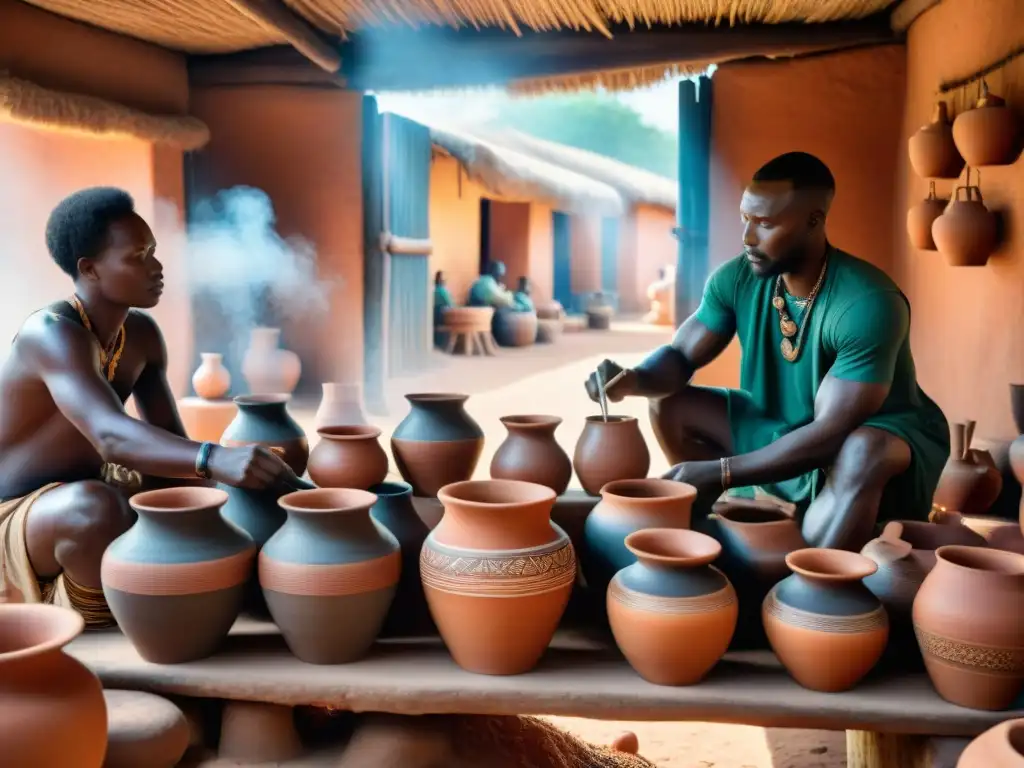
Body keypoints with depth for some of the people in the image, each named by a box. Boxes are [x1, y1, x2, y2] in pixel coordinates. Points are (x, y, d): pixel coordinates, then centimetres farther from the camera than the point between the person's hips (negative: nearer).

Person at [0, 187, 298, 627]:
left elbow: (174, 442, -4)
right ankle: (99, 629, -13)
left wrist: (239, 480, -22)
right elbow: (112, 437, -44)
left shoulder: (142, 335, -2)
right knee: (96, 506, -39)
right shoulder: (52, 334, -27)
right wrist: (214, 460, -60)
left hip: (78, 499, 8)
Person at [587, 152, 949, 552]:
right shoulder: (738, 278, -13)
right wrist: (635, 379, -29)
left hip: (881, 436, -6)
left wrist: (720, 473, -36)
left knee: (865, 451, -40)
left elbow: (833, 432, -33)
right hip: (784, 429, 6)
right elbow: (679, 357, -5)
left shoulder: (868, 304, -30)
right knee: (669, 405, -6)